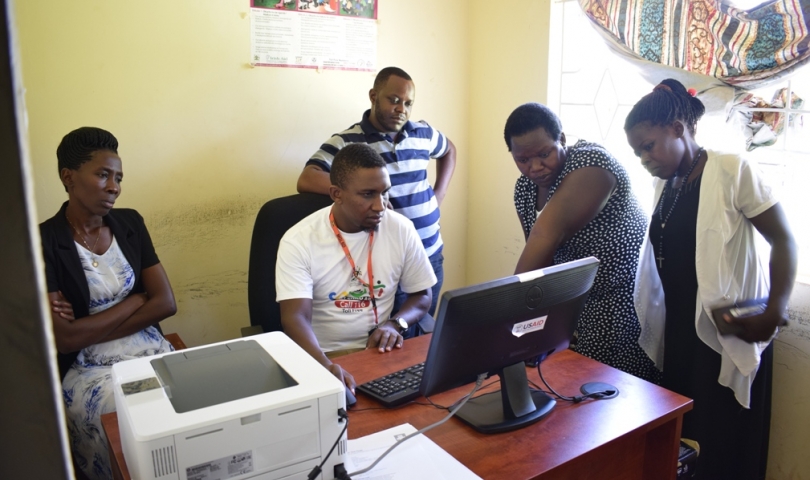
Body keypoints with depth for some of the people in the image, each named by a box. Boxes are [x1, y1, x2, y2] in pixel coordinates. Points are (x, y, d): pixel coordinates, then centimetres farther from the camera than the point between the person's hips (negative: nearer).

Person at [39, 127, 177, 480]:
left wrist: (90, 327, -8)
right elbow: (64, 339, -13)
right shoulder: (42, 242, -7)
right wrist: (136, 300, -5)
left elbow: (166, 303, 0)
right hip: (88, 370, -3)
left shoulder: (130, 223, 7)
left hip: (152, 351, 4)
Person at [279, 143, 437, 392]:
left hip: (381, 352, 3)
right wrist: (324, 365, -39)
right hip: (324, 359, -2)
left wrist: (395, 324, -12)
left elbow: (421, 295, 8)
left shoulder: (401, 229, -4)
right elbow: (296, 318, -20)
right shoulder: (298, 241, -12)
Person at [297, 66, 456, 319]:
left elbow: (449, 150, 27)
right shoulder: (346, 142, -11)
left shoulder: (424, 133, 5)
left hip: (431, 256, 5)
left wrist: (439, 194, 12)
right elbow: (306, 180, -24)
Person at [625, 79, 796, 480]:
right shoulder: (664, 185, 8)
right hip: (679, 330, 6)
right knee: (677, 436, 13)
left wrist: (775, 311, -19)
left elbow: (783, 240, -9)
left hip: (728, 333, -6)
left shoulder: (733, 171, -11)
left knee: (721, 442, 3)